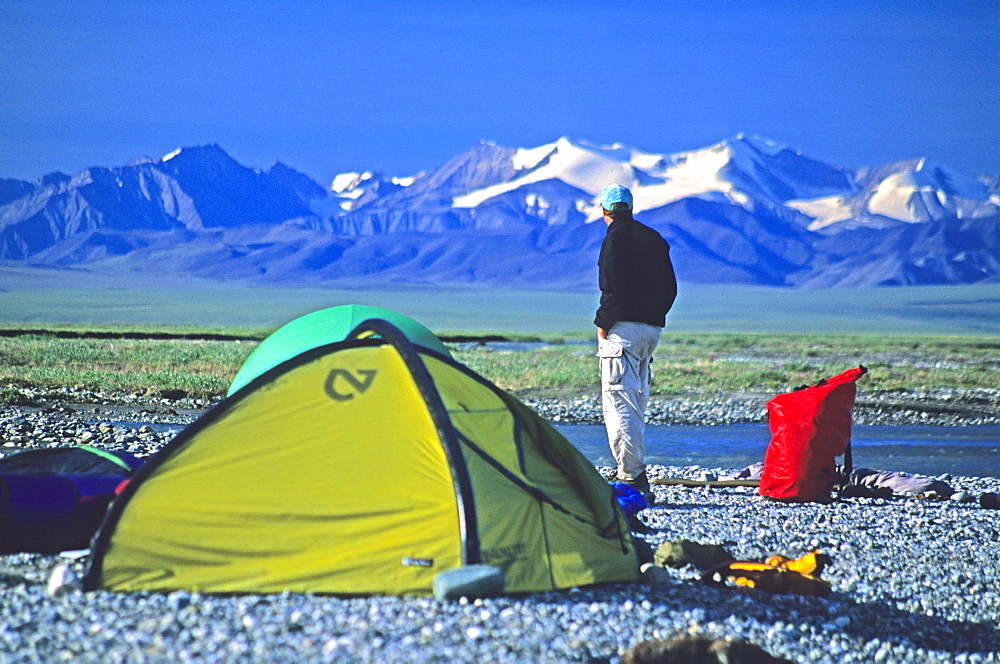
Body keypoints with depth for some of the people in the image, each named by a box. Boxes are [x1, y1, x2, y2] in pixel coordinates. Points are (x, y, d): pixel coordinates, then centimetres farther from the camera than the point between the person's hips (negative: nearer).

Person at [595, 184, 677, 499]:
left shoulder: (616, 237, -8)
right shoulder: (655, 239, 16)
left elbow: (613, 286, -16)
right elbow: (670, 288, 16)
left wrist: (603, 323, -8)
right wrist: (654, 316, 17)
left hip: (623, 328, -8)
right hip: (652, 328, 8)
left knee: (619, 402, -10)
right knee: (637, 402, 18)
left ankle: (632, 476, -18)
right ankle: (634, 471, 24)